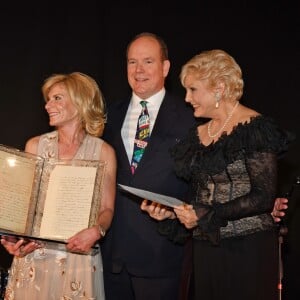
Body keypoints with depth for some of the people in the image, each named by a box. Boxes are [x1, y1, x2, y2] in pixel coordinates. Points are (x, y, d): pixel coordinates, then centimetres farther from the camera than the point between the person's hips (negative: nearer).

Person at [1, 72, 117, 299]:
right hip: (32, 253, 2)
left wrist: (96, 231, -23)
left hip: (78, 254, -2)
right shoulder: (35, 146, 4)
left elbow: (107, 208, -3)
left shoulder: (103, 152, -3)